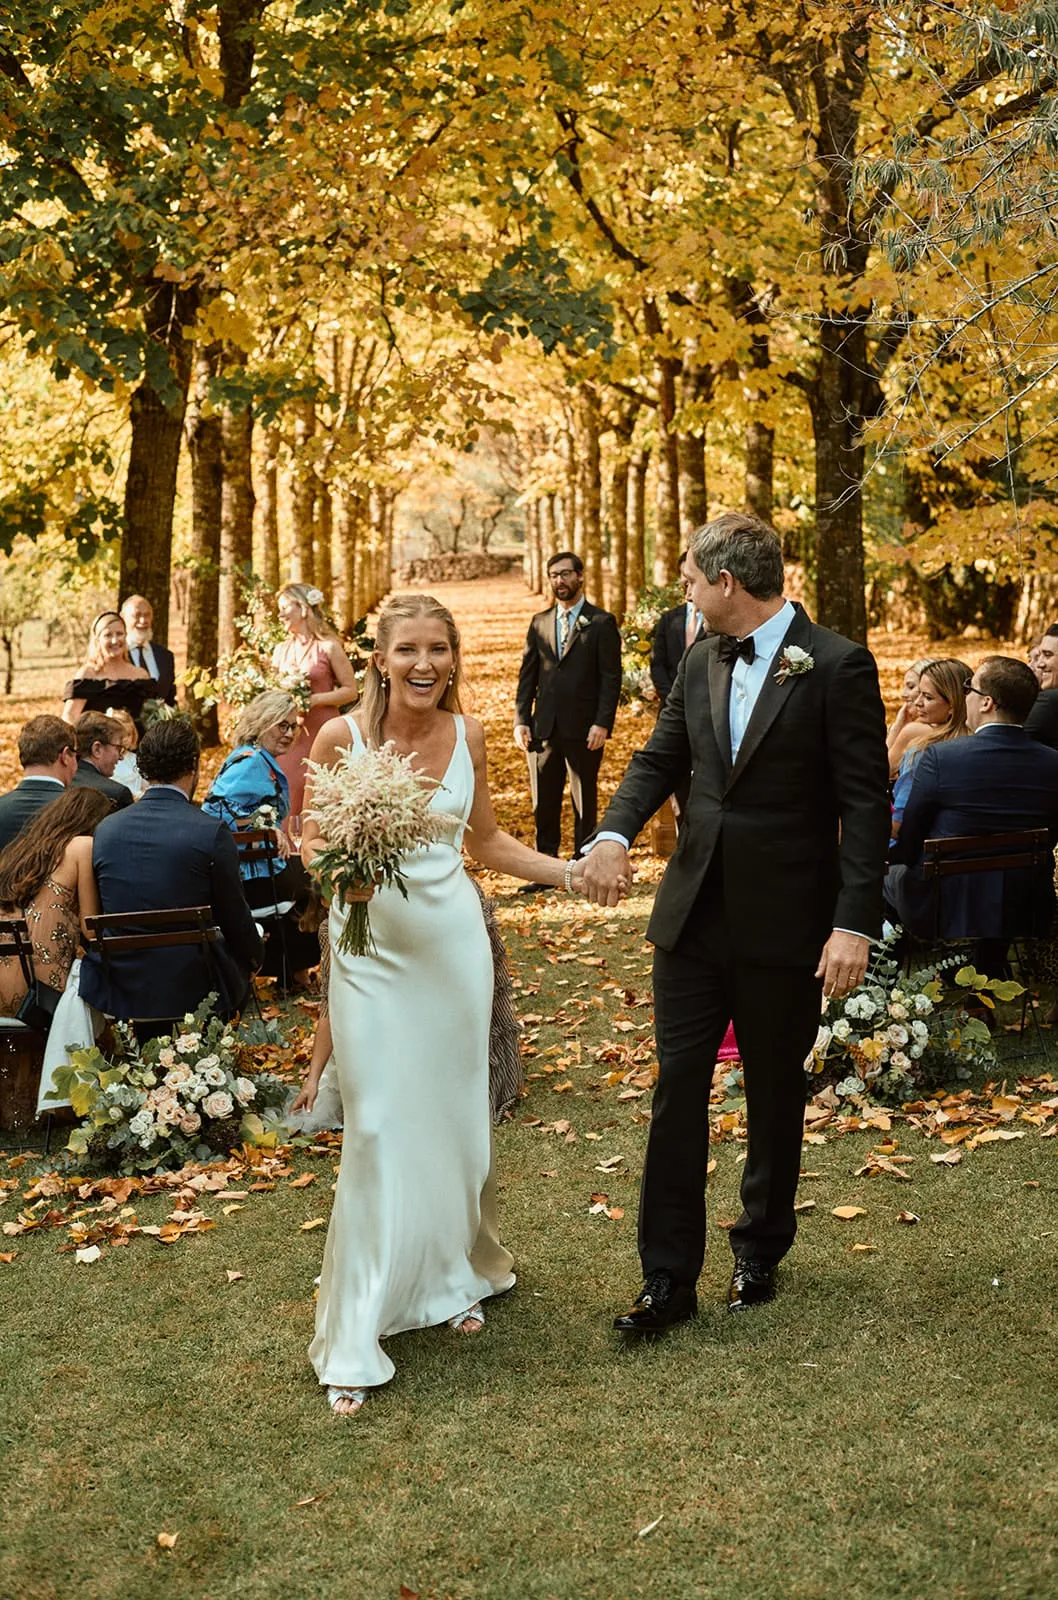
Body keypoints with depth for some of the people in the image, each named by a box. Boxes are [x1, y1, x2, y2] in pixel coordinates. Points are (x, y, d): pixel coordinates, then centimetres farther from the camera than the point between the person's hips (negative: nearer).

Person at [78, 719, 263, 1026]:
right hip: (189, 994, -4)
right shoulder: (212, 831, -13)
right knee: (240, 955, 26)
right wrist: (256, 954, 18)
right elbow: (234, 918, -3)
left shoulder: (105, 828, -1)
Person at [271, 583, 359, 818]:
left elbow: (351, 691, -5)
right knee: (289, 802, 2)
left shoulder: (328, 647, -3)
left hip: (319, 733, -5)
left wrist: (313, 699, -14)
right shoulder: (280, 650, 13)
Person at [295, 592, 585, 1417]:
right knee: (382, 1133, -4)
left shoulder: (467, 735, 1)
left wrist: (570, 871, 3)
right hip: (374, 947, -3)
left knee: (454, 1119, 12)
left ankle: (453, 1276, 36)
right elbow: (311, 840, -1)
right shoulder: (342, 737, -10)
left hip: (453, 938, 3)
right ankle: (356, 1345, 8)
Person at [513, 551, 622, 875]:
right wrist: (521, 720, 2)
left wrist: (602, 723, -13)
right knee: (543, 803, 7)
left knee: (584, 803, 4)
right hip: (544, 728, 4)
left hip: (583, 730, -4)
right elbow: (527, 675, 11)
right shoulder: (539, 623, 13)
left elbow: (611, 678, -5)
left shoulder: (602, 623, 0)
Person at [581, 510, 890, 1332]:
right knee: (678, 1086, 3)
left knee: (776, 1094, 13)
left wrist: (855, 923, -20)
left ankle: (760, 1249, 34)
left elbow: (865, 803, -13)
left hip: (785, 924, -4)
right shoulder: (702, 660, 6)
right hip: (695, 914, 5)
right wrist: (615, 833, -7)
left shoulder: (837, 666, -12)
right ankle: (669, 1278, 12)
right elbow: (661, 757, 12)